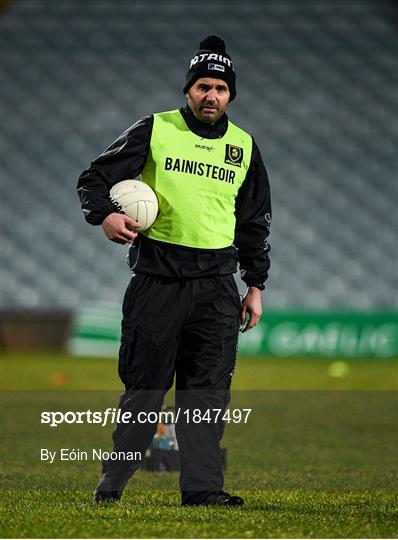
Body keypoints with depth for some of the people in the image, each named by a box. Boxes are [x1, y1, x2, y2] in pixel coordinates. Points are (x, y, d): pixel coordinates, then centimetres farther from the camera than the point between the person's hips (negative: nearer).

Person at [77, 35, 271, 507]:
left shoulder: (244, 146, 12)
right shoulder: (154, 130, 2)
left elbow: (255, 223, 19)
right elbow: (94, 178, 3)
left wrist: (255, 286, 14)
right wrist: (105, 215, -18)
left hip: (216, 284, 3)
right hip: (156, 277, -3)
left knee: (208, 389, -3)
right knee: (144, 385, 0)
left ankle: (202, 486, -4)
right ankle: (111, 482, 11)